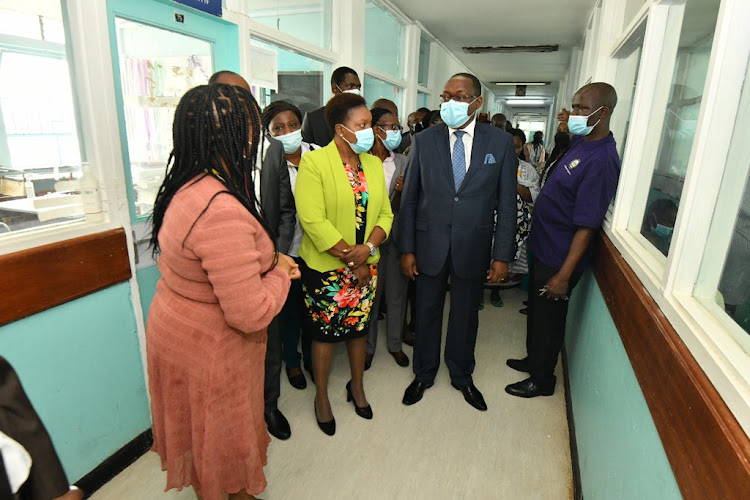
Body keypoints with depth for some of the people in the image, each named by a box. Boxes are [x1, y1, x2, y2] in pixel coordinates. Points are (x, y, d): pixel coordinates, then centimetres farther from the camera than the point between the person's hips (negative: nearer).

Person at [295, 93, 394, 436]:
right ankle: (321, 396, 32)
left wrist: (368, 248, -15)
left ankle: (357, 386, 41)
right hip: (326, 267, -5)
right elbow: (314, 221, -20)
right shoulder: (314, 162, -13)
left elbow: (385, 212, 4)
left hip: (366, 266, 5)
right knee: (325, 331, 10)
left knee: (359, 326, 18)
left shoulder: (373, 164, 6)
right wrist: (351, 261, -17)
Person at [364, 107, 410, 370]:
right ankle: (368, 345, 29)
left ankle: (395, 343, 32)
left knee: (397, 293, 13)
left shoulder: (403, 163, 2)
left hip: (397, 237, 2)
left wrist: (399, 193, -20)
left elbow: (401, 207, 1)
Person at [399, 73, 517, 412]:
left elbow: (506, 203, -2)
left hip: (473, 247, 0)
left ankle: (462, 376, 40)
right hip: (430, 244, 0)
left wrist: (502, 255, -5)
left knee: (466, 315, 16)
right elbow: (409, 199, -1)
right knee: (427, 312, 14)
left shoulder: (500, 142, -3)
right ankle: (424, 374, 38)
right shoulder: (424, 140, -2)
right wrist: (407, 249, -3)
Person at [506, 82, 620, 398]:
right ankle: (533, 360, 46)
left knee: (548, 318, 8)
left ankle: (542, 380, 30)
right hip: (544, 247, 9)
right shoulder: (580, 142, 3)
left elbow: (586, 226, -27)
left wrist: (564, 275, -25)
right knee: (536, 310, 24)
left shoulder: (601, 161, -25)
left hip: (559, 258, -9)